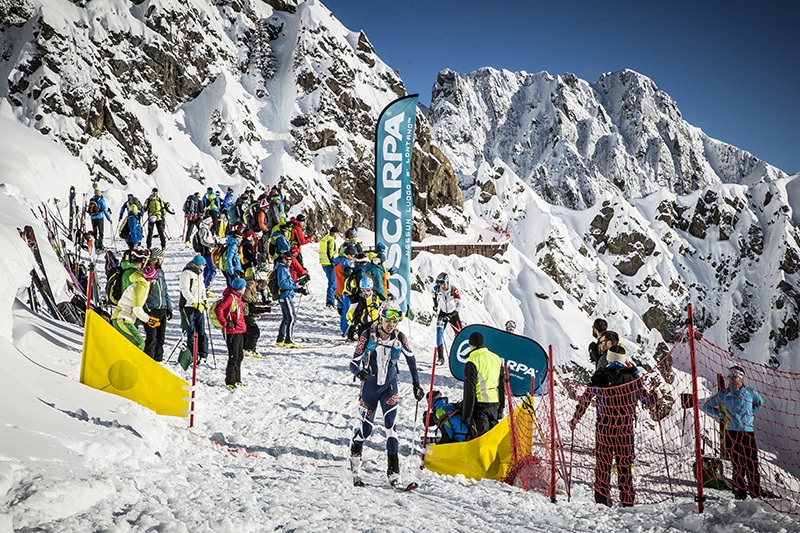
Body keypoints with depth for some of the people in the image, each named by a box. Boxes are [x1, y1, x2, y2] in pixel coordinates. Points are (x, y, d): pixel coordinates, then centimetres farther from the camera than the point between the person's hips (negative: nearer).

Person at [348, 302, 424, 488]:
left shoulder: (400, 338, -10)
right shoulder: (367, 337, -16)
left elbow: (411, 359, 7)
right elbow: (353, 364, -14)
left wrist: (416, 384, 4)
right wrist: (359, 372, -37)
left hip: (389, 387, 1)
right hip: (369, 386, -1)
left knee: (391, 426, -15)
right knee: (365, 429, 5)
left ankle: (393, 471, -10)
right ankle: (355, 452, 38)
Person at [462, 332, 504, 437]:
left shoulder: (473, 362, -12)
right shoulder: (497, 359, 10)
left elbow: (469, 391, -13)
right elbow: (502, 387, 14)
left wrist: (466, 415, -9)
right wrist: (501, 409, 21)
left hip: (480, 405, -6)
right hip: (495, 405, 6)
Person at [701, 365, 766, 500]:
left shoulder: (749, 392, 7)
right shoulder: (724, 394, 0)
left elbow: (760, 402, 30)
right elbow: (706, 406, 6)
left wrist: (751, 413, 16)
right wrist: (721, 415, -3)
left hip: (748, 432, 3)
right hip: (732, 433, -2)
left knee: (753, 462, 4)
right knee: (738, 464, -3)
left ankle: (756, 490, 16)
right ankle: (739, 490, 7)